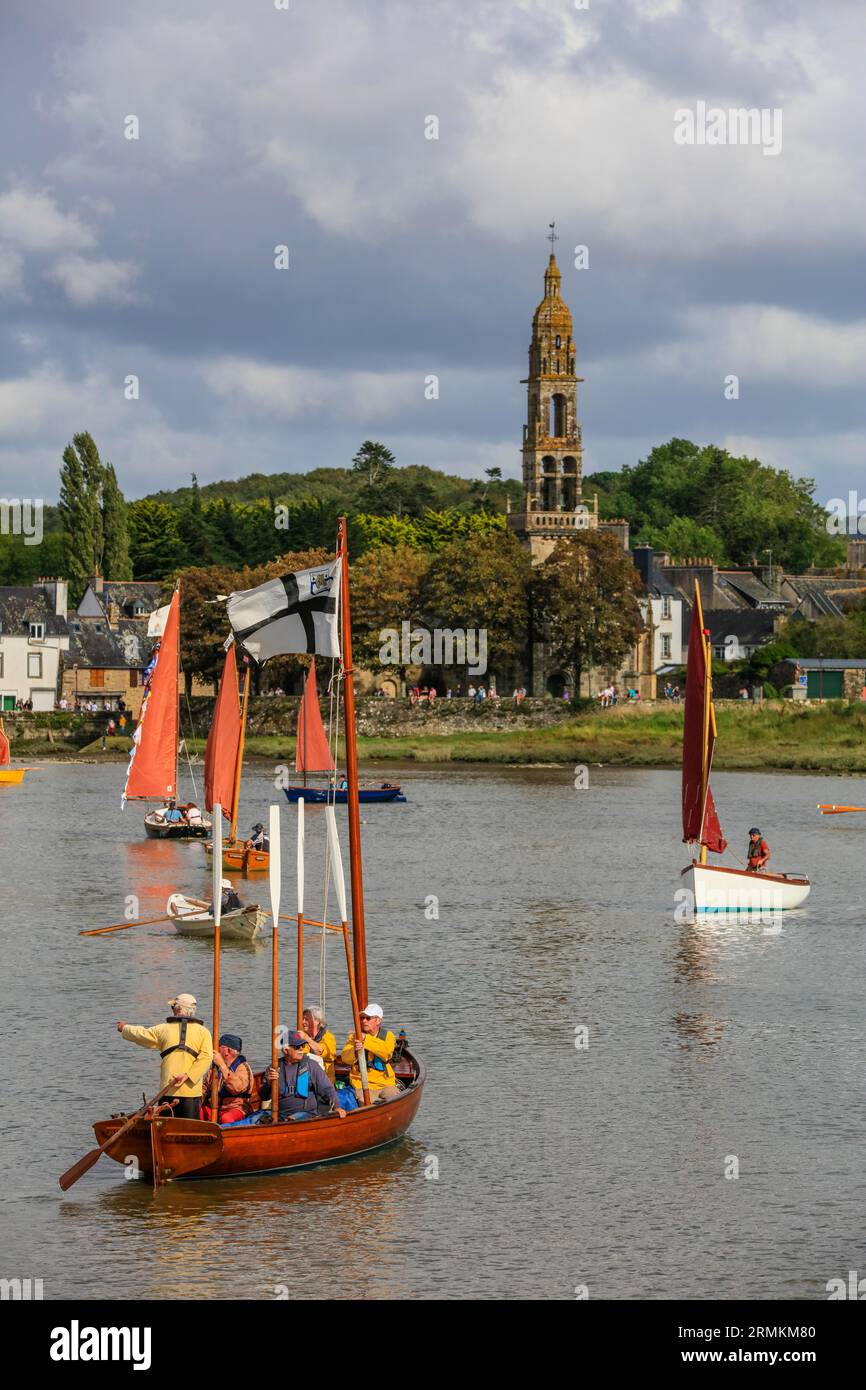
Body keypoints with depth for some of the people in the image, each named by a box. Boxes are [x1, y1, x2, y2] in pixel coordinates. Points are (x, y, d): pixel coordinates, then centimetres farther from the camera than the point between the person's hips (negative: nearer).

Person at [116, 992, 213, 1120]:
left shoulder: (164, 1029, 6)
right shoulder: (203, 1032, 3)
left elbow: (141, 1035, 21)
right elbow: (206, 1057, -10)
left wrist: (125, 1028, 41)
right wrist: (187, 1076, -12)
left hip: (167, 1089, 1)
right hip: (191, 1090, -1)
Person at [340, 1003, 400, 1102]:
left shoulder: (388, 1036, 9)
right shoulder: (354, 1037, 9)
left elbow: (387, 1052, -15)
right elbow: (345, 1057, -8)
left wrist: (366, 1039, -22)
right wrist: (355, 1051, -32)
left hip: (386, 1084, 1)